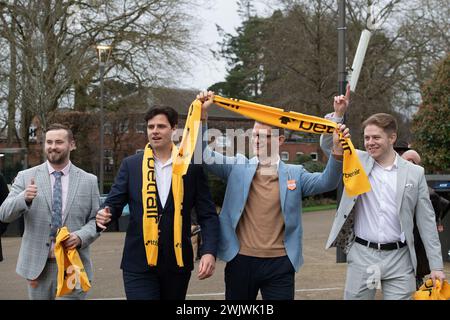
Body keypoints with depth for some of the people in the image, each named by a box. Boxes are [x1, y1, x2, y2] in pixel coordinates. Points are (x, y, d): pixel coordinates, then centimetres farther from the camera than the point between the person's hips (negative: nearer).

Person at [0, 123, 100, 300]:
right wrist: (24, 198, -22)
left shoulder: (89, 181, 4)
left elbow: (95, 219, 6)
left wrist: (81, 237, -14)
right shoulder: (26, 177, 3)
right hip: (38, 266, 1)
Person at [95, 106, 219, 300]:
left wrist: (209, 251, -14)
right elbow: (114, 202, 3)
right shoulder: (131, 165, 4)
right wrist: (105, 215, -20)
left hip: (178, 262, 1)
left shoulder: (192, 167, 1)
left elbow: (207, 215, 0)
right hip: (139, 264, -1)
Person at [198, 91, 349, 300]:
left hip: (279, 263, -1)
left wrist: (337, 153, -25)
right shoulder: (238, 167, 4)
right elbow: (205, 155, -4)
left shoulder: (294, 174, 5)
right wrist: (202, 115, -15)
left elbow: (326, 182, -7)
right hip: (241, 260, 1)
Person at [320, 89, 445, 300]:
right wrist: (338, 114, -13)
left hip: (398, 258, 0)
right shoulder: (358, 161, 4)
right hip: (361, 255, 1)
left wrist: (436, 265, -1)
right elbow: (327, 144, 1)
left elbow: (426, 222, 3)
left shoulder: (414, 173, 2)